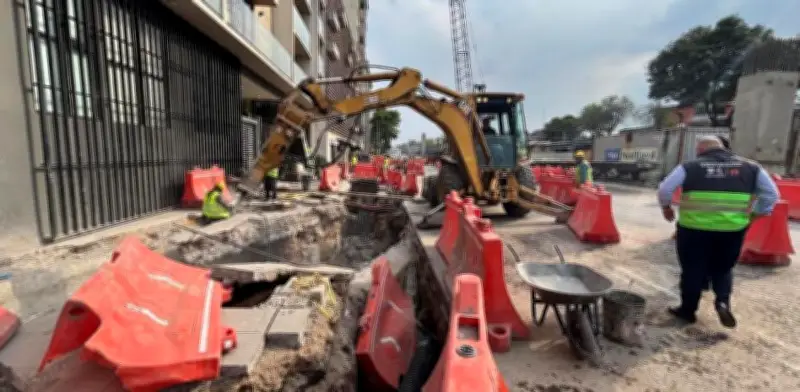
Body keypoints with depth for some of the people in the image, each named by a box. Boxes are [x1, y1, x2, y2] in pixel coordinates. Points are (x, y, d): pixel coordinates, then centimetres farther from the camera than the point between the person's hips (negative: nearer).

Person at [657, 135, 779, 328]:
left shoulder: (690, 167, 0)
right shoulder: (750, 167, 10)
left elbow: (665, 189, -5)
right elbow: (771, 194, 11)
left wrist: (666, 207, 10)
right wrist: (755, 214, 18)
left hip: (694, 228, -3)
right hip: (733, 229, 3)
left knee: (692, 270, 10)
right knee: (723, 268, 23)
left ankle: (687, 310, 20)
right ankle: (723, 301, 3)